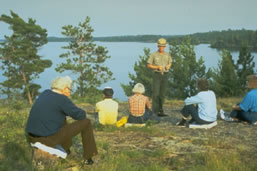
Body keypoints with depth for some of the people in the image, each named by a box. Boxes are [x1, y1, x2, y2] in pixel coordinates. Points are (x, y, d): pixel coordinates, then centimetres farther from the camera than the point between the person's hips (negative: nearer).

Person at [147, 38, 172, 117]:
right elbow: (148, 65, -3)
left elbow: (170, 62, 20)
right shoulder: (153, 55, -6)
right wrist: (157, 67, -18)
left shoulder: (167, 54, 5)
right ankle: (155, 112, -8)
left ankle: (160, 110, 15)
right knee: (156, 94, -10)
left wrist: (168, 66, -4)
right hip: (156, 75, -4)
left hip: (165, 75, 4)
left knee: (162, 94, 7)